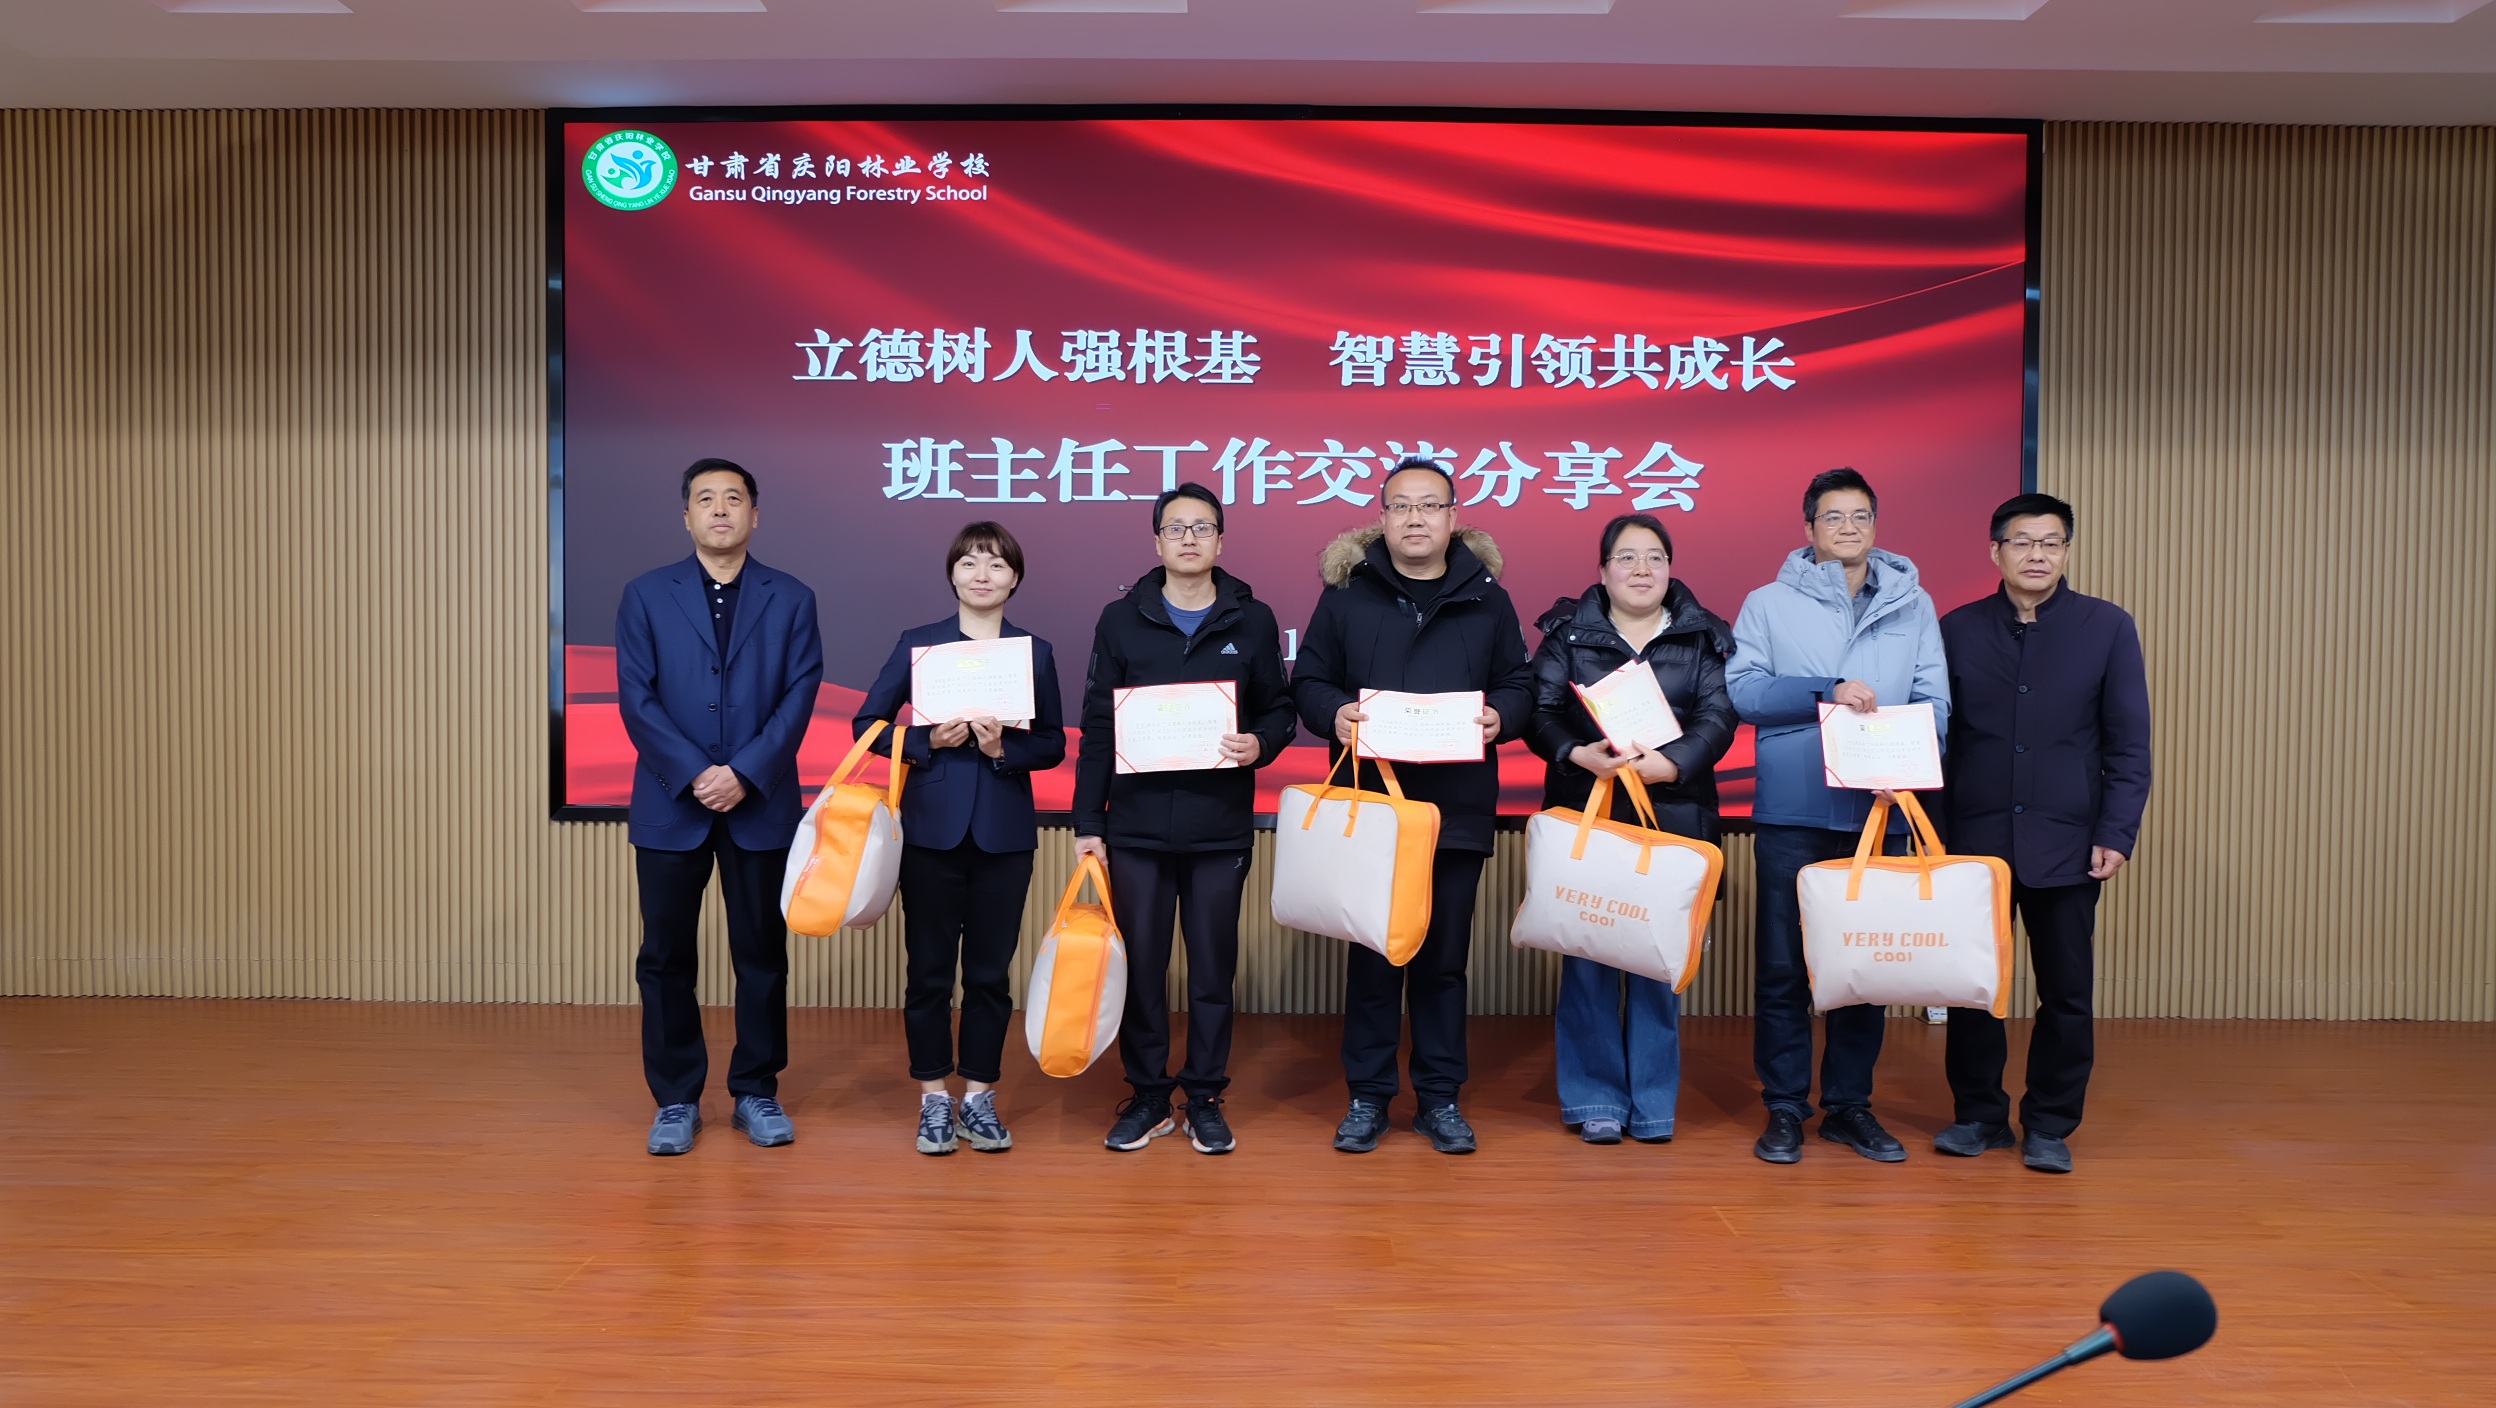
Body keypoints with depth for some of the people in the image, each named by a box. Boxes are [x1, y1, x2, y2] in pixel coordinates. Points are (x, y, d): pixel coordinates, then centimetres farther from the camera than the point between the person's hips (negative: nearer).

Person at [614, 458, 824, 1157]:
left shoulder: (792, 599, 5)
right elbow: (636, 698, -3)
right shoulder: (645, 595, 5)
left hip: (760, 805, 0)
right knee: (666, 956, 5)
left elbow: (799, 698, -3)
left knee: (762, 954, 7)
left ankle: (756, 1092, 20)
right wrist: (693, 776, -14)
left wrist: (744, 773, -14)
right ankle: (676, 1100, 17)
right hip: (670, 804, 0)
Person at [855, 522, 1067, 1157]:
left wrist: (1004, 747, -14)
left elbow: (1052, 745, 5)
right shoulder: (918, 644, 3)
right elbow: (868, 722, 3)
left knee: (990, 969, 6)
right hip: (932, 826, -1)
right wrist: (928, 739, -13)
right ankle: (934, 1098, 17)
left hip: (1005, 833, 1)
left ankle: (979, 1095, 19)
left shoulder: (1035, 652, 6)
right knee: (930, 968, 4)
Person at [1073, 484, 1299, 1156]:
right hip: (1136, 824, 0)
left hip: (1220, 827, 0)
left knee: (1213, 967, 6)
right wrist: (1087, 822, 0)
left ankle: (1206, 1099, 19)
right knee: (1140, 965, 6)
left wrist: (1261, 743, -14)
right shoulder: (1121, 618, 4)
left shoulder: (1252, 620, 5)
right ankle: (1148, 1095, 20)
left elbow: (1278, 709, 10)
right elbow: (1098, 727, 4)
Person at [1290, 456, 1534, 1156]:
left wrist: (1499, 716, -10)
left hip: (1458, 808, 1)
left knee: (1445, 955, 8)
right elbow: (1308, 680, 7)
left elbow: (1519, 683, 12)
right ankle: (1367, 1096, 17)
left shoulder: (1486, 597, 9)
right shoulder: (1346, 593, 6)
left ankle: (1440, 1098, 20)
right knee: (1372, 953, 4)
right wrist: (1334, 713, -14)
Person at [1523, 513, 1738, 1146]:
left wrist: (1667, 764, -20)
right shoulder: (1568, 631, 8)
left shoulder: (1704, 638, 9)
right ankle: (1594, 1099, 11)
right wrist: (1578, 754, -20)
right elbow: (1539, 710, -1)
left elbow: (1718, 718, -2)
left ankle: (1653, 1102, 15)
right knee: (1588, 956, 0)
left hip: (1672, 822, 1)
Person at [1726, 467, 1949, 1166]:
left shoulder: (1914, 605, 11)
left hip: (1880, 813, 2)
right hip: (1791, 813, -2)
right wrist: (1826, 692, -13)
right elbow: (1740, 690, -5)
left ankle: (1850, 1105, 22)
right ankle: (1784, 1108, 13)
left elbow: (1935, 703, 6)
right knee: (1783, 965, 2)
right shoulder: (1769, 603, 5)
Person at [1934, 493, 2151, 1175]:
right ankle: (1978, 1114, 22)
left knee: (2066, 991, 5)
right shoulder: (1958, 629, 5)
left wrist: (2116, 833, -6)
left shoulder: (2108, 627, 2)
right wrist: (1932, 831, 3)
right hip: (1974, 838, 1)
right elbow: (1936, 737, 7)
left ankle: (2049, 1125, 19)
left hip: (2065, 842, -1)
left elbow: (2129, 742, 1)